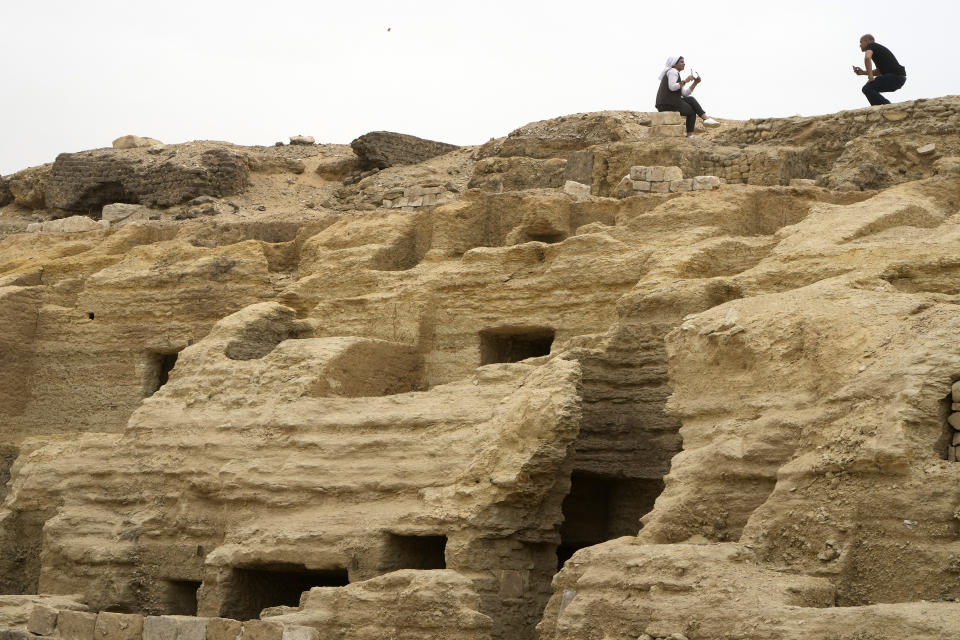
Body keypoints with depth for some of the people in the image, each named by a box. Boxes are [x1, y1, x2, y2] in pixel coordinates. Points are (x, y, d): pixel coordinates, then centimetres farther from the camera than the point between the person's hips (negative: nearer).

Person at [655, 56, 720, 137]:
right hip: (670, 103, -9)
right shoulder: (672, 71, -4)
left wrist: (695, 83, 9)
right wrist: (685, 81, -12)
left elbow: (685, 94, 17)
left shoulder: (675, 73, 25)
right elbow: (671, 87, -21)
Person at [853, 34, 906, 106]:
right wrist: (862, 72, 17)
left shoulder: (871, 46, 0)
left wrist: (870, 77, -17)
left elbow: (867, 58, -22)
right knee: (873, 90, 22)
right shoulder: (877, 48, 28)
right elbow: (879, 72, 28)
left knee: (867, 89, -14)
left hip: (895, 75, -10)